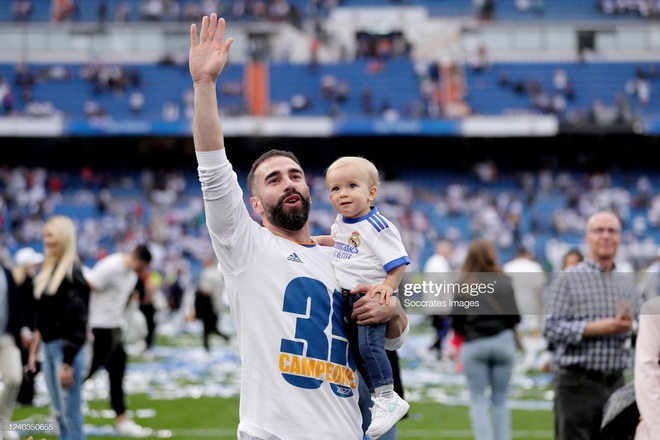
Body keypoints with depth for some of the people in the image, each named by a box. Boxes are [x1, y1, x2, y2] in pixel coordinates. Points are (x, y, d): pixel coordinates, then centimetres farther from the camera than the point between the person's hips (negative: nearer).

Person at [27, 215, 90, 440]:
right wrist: (34, 349, 16)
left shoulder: (72, 272, -14)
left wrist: (67, 363, -20)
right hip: (48, 347, 9)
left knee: (71, 415, -5)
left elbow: (77, 320, -18)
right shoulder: (47, 269, 12)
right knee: (58, 414, 14)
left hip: (66, 348, -9)